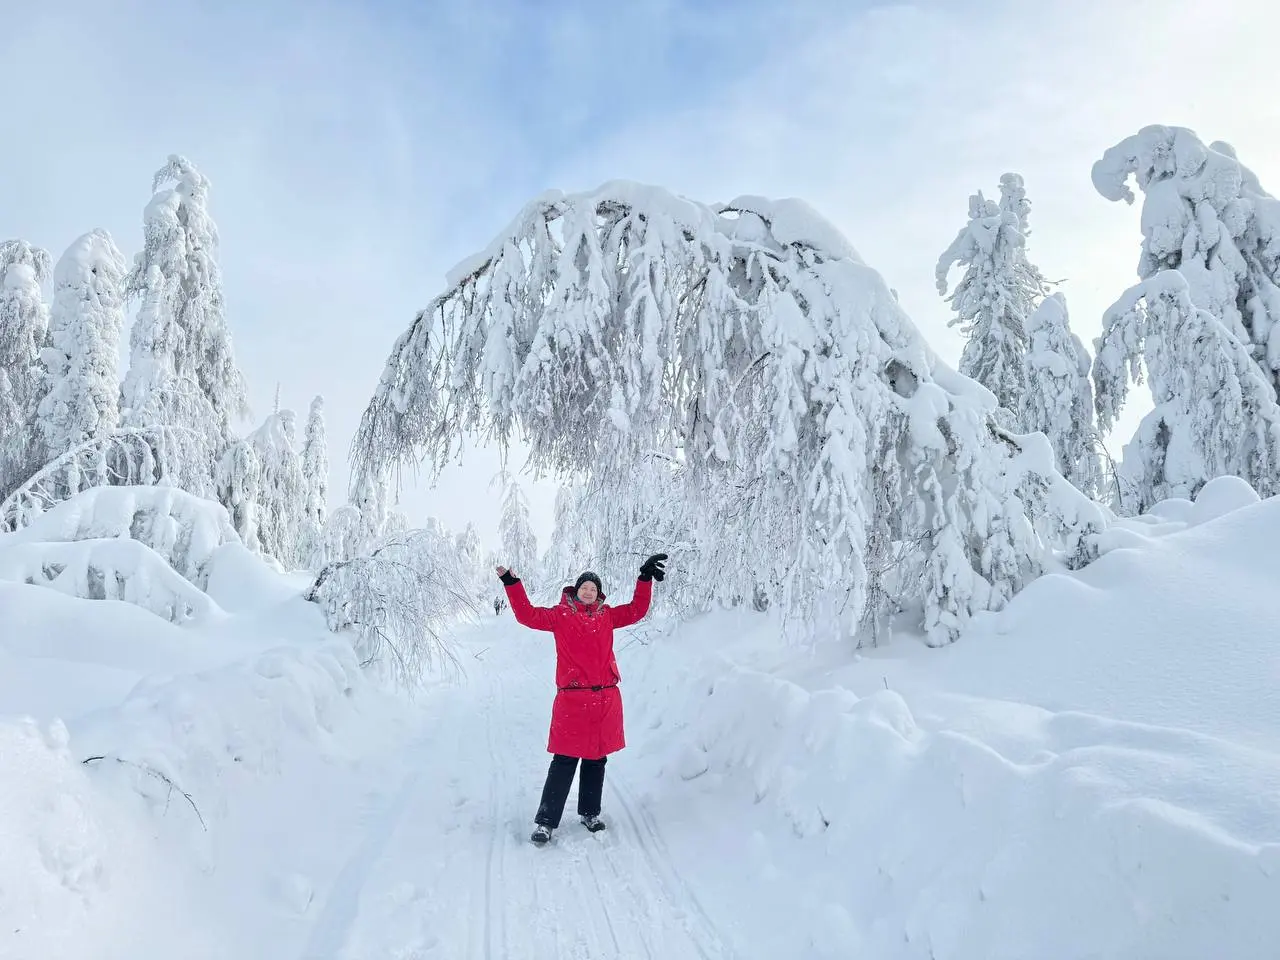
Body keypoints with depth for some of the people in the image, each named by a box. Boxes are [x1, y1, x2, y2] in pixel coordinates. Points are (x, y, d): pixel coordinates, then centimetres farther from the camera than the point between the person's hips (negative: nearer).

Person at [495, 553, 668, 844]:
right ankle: (546, 821, 7)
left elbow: (636, 610, 16)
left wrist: (645, 578, 9)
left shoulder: (606, 616, 12)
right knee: (565, 762, -3)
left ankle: (590, 813, 29)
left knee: (597, 759, 14)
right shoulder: (561, 615, 1)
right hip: (572, 700, -4)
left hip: (606, 699, 4)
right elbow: (528, 615, -6)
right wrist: (512, 584, -12)